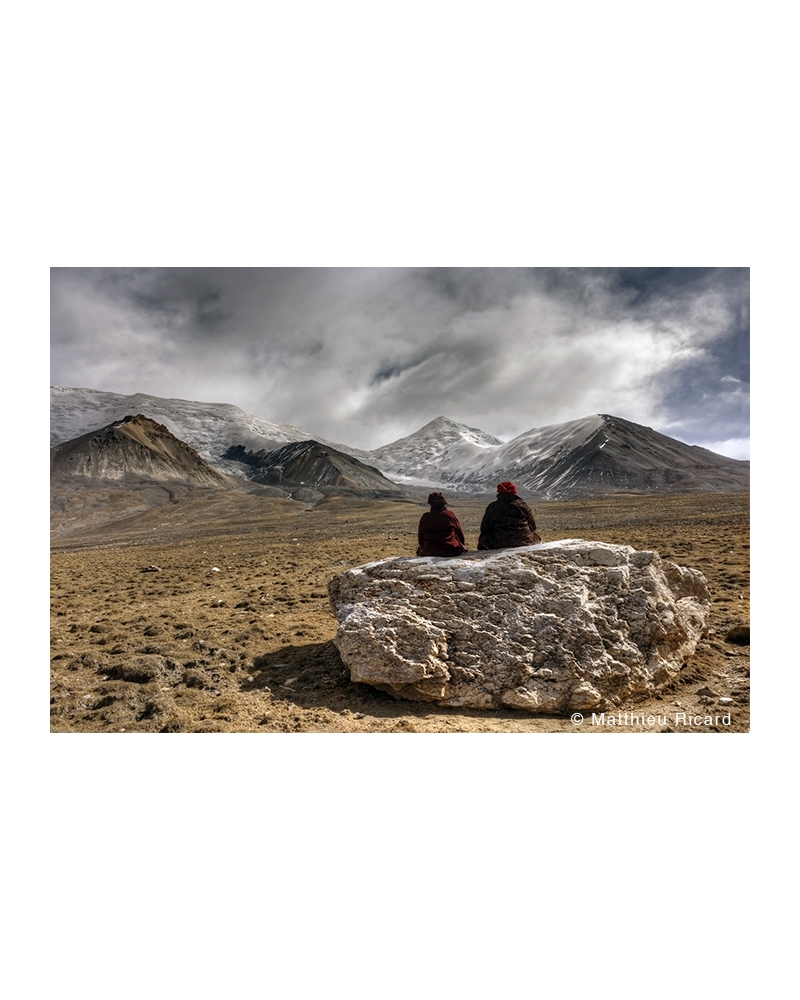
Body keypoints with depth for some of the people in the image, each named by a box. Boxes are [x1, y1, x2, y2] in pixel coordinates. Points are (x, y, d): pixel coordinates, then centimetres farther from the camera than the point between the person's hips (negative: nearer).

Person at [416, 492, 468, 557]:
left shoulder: (425, 517, 0)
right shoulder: (451, 515, -1)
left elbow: (420, 538, 10)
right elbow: (460, 534, 8)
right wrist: (461, 545, 25)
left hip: (429, 552, 0)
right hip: (452, 551, 0)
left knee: (420, 548, 28)